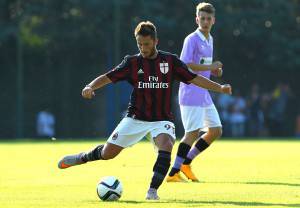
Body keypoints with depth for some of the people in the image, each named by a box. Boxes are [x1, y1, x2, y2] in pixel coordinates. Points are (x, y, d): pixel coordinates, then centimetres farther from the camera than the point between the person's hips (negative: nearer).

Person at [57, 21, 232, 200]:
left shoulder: (170, 61, -1)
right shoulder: (132, 62, -2)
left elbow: (194, 78, 0)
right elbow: (108, 77, -5)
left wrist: (219, 87, -9)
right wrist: (90, 87, -23)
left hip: (162, 120, 0)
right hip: (135, 118, 1)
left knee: (166, 147, -31)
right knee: (107, 153, 0)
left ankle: (153, 191, -25)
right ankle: (82, 158, 31)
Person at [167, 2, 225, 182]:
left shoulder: (209, 40, 16)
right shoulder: (192, 40, -11)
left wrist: (214, 70, 7)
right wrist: (209, 67, -21)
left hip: (204, 94, 9)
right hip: (191, 93, -9)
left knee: (216, 130, 9)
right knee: (194, 132, -14)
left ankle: (186, 163, 17)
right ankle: (173, 173, -10)